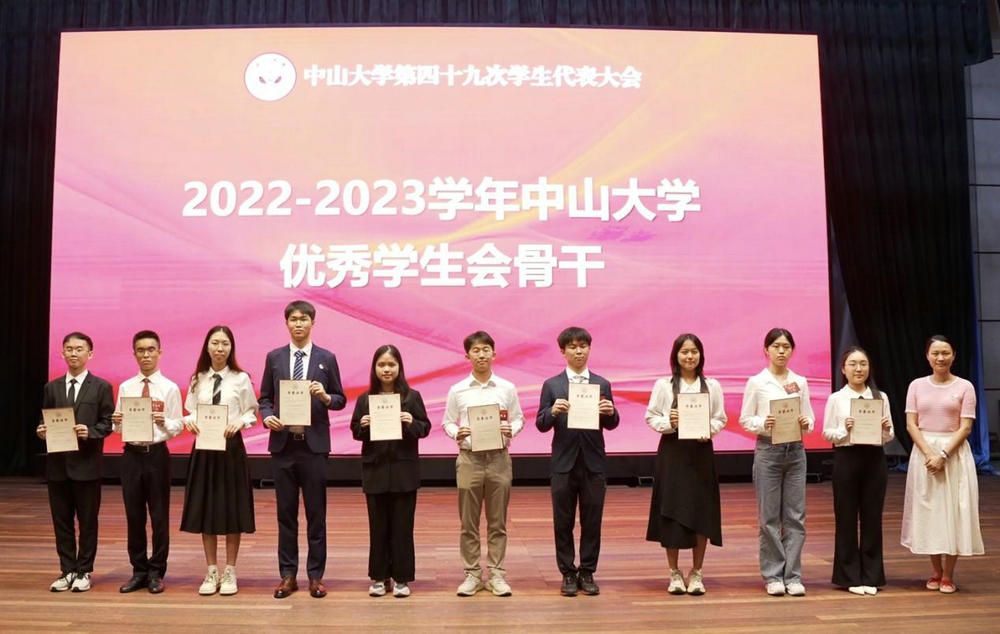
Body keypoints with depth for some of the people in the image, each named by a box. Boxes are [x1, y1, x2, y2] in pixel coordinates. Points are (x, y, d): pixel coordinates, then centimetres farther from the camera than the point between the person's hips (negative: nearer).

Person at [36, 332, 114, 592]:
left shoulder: (101, 387, 1)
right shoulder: (51, 387, 12)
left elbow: (107, 423, -3)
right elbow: (45, 422, 13)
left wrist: (90, 432, -21)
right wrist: (42, 431, -9)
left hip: (87, 464, -3)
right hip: (57, 463, 4)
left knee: (87, 521, 4)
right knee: (61, 520, 9)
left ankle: (84, 572, 14)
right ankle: (67, 570, 19)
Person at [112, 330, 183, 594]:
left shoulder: (170, 388, -3)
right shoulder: (125, 387, 6)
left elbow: (178, 427, -5)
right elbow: (118, 427, 6)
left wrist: (164, 423, -26)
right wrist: (117, 421, -16)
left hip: (157, 454, -3)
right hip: (131, 454, 3)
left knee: (159, 515, 4)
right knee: (133, 515, 9)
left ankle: (156, 572, 16)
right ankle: (139, 571, 22)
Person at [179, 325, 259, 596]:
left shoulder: (241, 379, -3)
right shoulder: (197, 380, 7)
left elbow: (252, 412, 0)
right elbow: (191, 412, 8)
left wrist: (239, 422, -19)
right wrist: (189, 421, -13)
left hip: (231, 447, -3)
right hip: (204, 448, 3)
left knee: (232, 509, 3)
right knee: (205, 509, 6)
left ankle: (230, 572, 16)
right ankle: (211, 572, 19)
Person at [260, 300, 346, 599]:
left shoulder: (327, 358, 3)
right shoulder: (274, 357, 7)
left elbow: (340, 399, 5)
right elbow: (264, 397, 10)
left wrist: (325, 397, -15)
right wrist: (267, 416, -10)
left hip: (314, 444, -1)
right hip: (283, 443, 2)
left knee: (316, 513, 5)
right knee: (286, 513, 8)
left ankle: (315, 575, 14)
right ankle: (288, 574, 18)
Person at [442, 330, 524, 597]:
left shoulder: (507, 388, 2)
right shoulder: (457, 390, 1)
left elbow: (519, 418, 7)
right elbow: (447, 422, 6)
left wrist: (511, 430, -14)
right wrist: (456, 433, -15)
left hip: (499, 458, 0)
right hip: (469, 458, 0)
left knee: (497, 522, 7)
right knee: (469, 522, 6)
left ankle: (496, 574, 16)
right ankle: (472, 574, 17)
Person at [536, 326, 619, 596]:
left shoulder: (602, 384, 6)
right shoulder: (551, 385, 2)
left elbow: (610, 425, 4)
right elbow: (541, 425, -2)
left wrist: (610, 412, -18)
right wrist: (553, 412, -22)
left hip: (593, 461, 1)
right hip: (564, 462, -1)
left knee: (592, 521, 7)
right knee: (563, 521, 6)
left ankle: (587, 572, 19)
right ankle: (568, 573, 17)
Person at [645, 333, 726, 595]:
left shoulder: (712, 386, 5)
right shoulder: (663, 385, 0)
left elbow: (720, 419, 6)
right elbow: (651, 417, 2)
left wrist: (709, 430, -14)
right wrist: (668, 423, -17)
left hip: (701, 452, 1)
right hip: (672, 452, -1)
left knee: (701, 512, 3)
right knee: (671, 512, 1)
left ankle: (696, 573, 17)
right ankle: (674, 573, 15)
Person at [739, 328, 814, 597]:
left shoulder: (800, 382, 8)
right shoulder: (756, 382, -1)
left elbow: (810, 417, 10)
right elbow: (745, 420, -1)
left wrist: (806, 423, -12)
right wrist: (763, 423, -20)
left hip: (796, 451, 3)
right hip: (768, 451, -3)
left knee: (795, 516, 4)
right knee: (769, 516, 3)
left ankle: (792, 575, 13)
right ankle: (773, 575, 13)